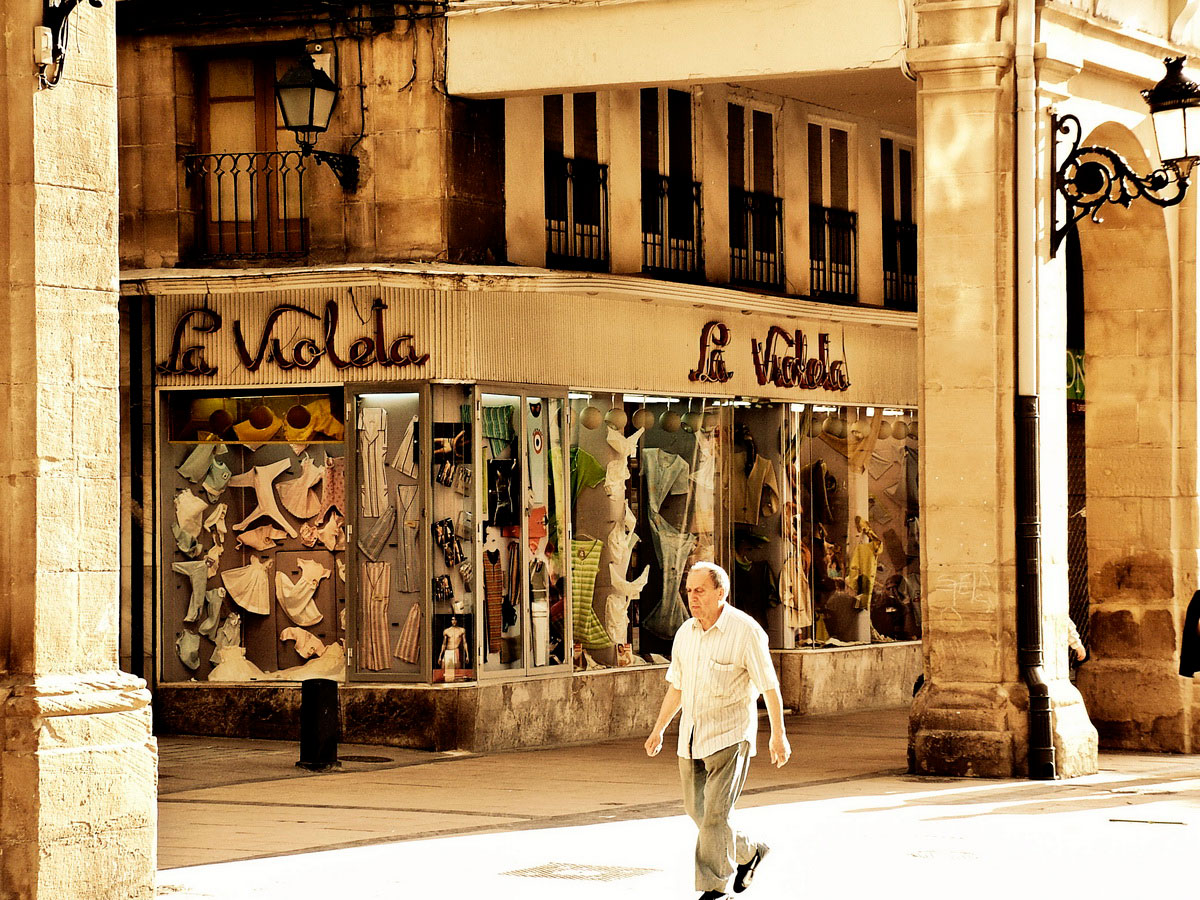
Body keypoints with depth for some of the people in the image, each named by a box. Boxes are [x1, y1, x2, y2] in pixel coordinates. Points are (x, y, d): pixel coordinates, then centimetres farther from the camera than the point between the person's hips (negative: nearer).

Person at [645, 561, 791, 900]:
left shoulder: (746, 631, -13)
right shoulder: (685, 633, 6)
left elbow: (769, 686, -10)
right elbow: (677, 685, 17)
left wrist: (778, 735, -9)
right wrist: (659, 729, 17)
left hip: (729, 735, -7)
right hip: (691, 737, 7)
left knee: (714, 812, -12)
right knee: (696, 809, 12)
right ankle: (747, 852, 33)